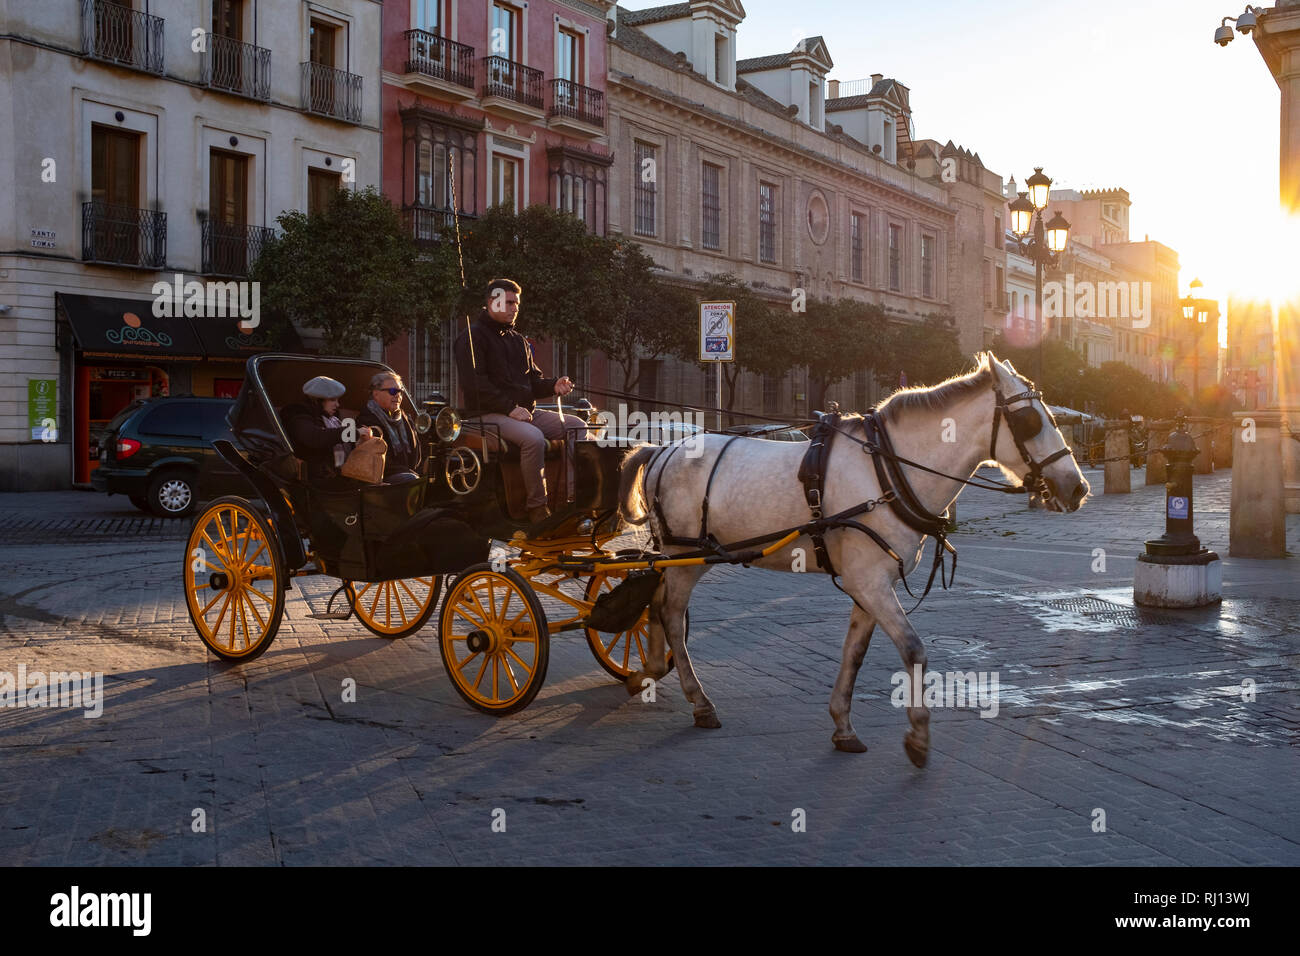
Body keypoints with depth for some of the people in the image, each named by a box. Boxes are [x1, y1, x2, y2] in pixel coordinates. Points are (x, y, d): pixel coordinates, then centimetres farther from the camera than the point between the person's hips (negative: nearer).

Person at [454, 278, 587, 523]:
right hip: (490, 414, -8)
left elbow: (533, 379, 26)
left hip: (526, 410, 8)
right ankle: (537, 507, -27)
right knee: (534, 437, -36)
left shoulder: (518, 339, 24)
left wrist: (554, 385, 2)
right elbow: (475, 384, -13)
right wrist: (510, 407, -19)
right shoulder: (473, 337, -1)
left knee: (577, 426, -10)